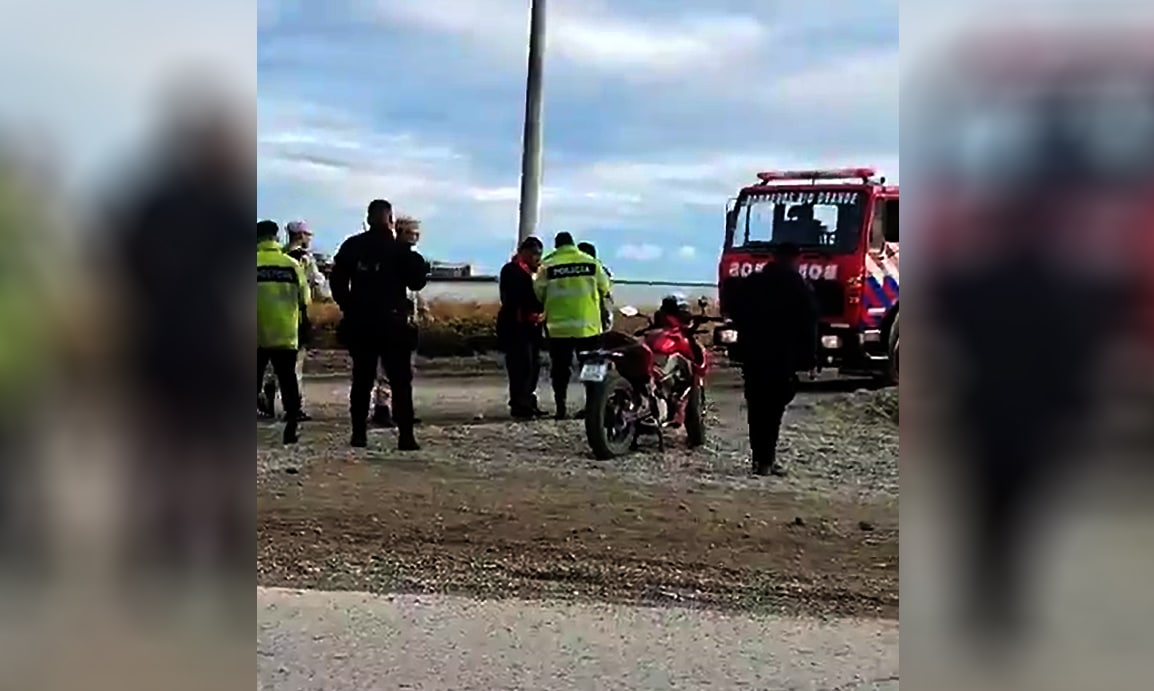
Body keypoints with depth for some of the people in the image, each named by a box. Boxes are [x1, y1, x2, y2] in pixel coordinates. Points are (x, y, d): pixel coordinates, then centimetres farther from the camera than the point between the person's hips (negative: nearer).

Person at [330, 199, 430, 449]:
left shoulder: (351, 246, 4)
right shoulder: (399, 249, -7)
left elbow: (338, 282, 5)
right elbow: (416, 282, -4)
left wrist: (349, 308, 14)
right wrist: (419, 263, 12)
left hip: (359, 324, 3)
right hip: (392, 324, -3)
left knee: (361, 379, 11)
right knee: (400, 381, 1)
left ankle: (359, 433, 10)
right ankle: (405, 436, -4)